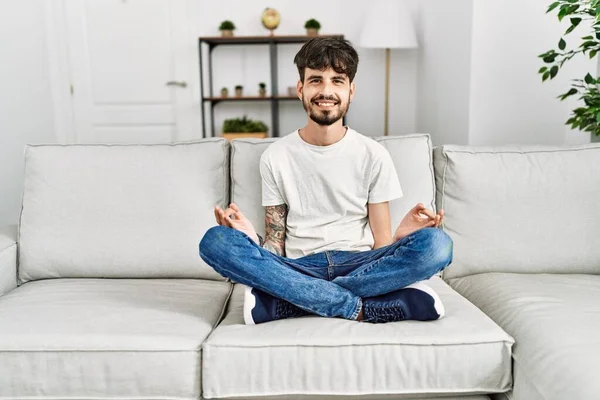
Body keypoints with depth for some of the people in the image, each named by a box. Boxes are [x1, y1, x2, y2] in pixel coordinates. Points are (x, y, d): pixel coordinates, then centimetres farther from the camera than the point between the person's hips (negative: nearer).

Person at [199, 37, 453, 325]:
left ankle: (296, 300, -21)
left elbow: (381, 246, 4)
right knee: (215, 241, -26)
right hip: (298, 269, 0)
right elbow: (275, 247, 5)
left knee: (437, 243, -28)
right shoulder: (275, 157, 5)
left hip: (360, 265, 0)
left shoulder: (373, 155, 4)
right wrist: (251, 240, -17)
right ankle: (356, 307, -26)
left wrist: (401, 238, -18)